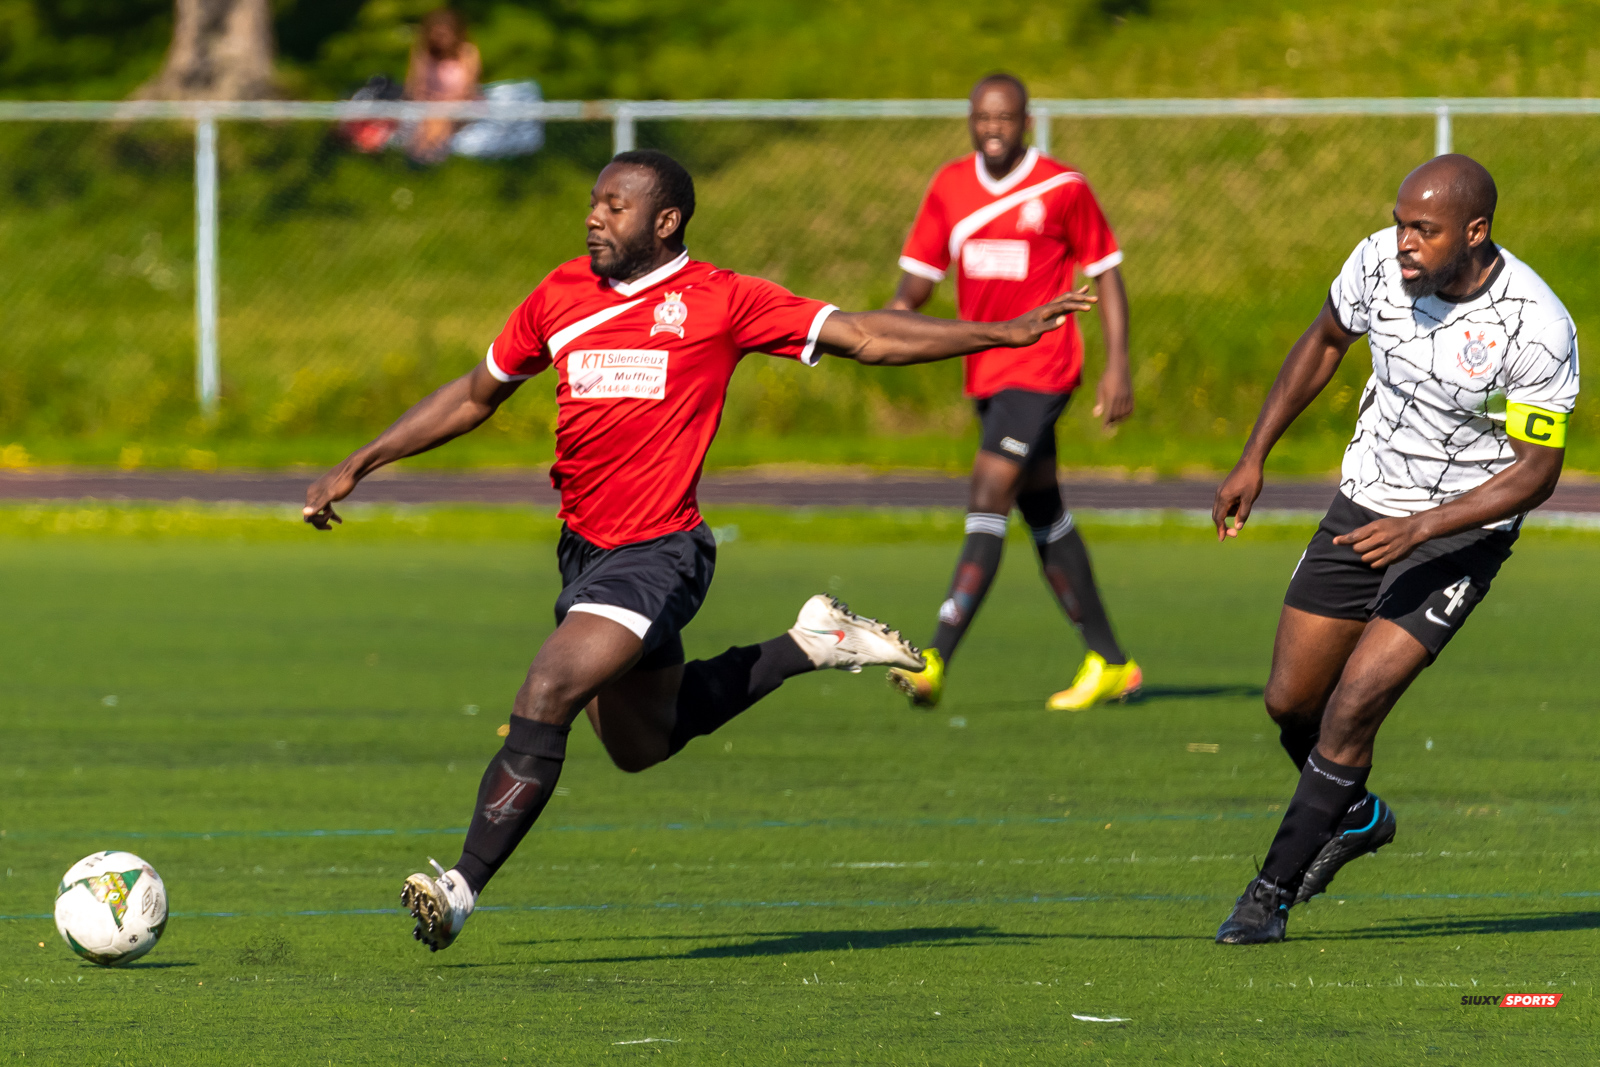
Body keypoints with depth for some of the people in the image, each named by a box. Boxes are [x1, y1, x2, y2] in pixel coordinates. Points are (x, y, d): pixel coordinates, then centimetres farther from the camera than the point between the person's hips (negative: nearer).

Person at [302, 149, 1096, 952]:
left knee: (543, 703, -21)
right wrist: (356, 468, 17)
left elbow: (864, 338, -4)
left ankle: (461, 887, -15)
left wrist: (1004, 334, -10)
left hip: (657, 553, -7)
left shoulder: (718, 301, -6)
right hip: (583, 549, 7)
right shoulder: (560, 296, 7)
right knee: (641, 743, 19)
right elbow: (475, 396, 20)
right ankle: (809, 645, 35)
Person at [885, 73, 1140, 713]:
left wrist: (1117, 366, -5)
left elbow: (1105, 274, 0)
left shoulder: (1062, 189, -6)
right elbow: (920, 273, 10)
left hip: (1041, 365, -7)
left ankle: (936, 661, -22)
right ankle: (1110, 664, 24)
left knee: (988, 499, -17)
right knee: (1044, 516, 13)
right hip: (986, 371, 7)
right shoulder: (950, 187, 8)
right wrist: (900, 309, -14)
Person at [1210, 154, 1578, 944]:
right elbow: (1325, 342, 9)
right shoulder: (1380, 262, -12)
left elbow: (1538, 473, -18)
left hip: (1462, 534, -5)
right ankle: (1355, 818, 39)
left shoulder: (1537, 330, -26)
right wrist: (1253, 457, 6)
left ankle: (1273, 892, 0)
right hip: (1366, 505, 5)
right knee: (1291, 701, 8)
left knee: (1352, 709, -15)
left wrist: (1421, 527, -28)